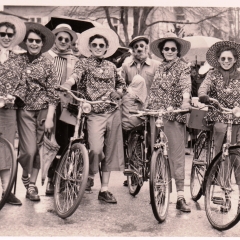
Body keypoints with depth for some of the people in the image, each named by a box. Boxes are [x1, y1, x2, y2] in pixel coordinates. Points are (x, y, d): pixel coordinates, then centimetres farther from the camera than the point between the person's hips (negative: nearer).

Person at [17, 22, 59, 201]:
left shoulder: (47, 64, 4)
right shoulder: (18, 61, 5)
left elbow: (52, 93, 1)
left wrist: (49, 118, -6)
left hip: (44, 110, 1)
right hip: (25, 110, -1)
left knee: (38, 149, 5)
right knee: (29, 150, -10)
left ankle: (32, 184, 20)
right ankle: (25, 176, 20)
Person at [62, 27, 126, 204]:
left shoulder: (111, 66, 16)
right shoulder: (84, 63, 4)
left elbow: (121, 83, 26)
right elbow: (75, 75, -16)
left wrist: (118, 92, 3)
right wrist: (67, 85, -37)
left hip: (113, 112, 5)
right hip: (95, 113, -4)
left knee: (110, 151, 6)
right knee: (96, 149, -20)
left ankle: (104, 189, 16)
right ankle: (90, 176, 11)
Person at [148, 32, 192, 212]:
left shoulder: (183, 67, 1)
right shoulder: (159, 68, 17)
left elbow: (186, 85, -17)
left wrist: (186, 100, -36)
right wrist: (148, 108, 10)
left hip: (175, 115, -5)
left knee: (177, 154, -8)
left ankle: (180, 196, -7)